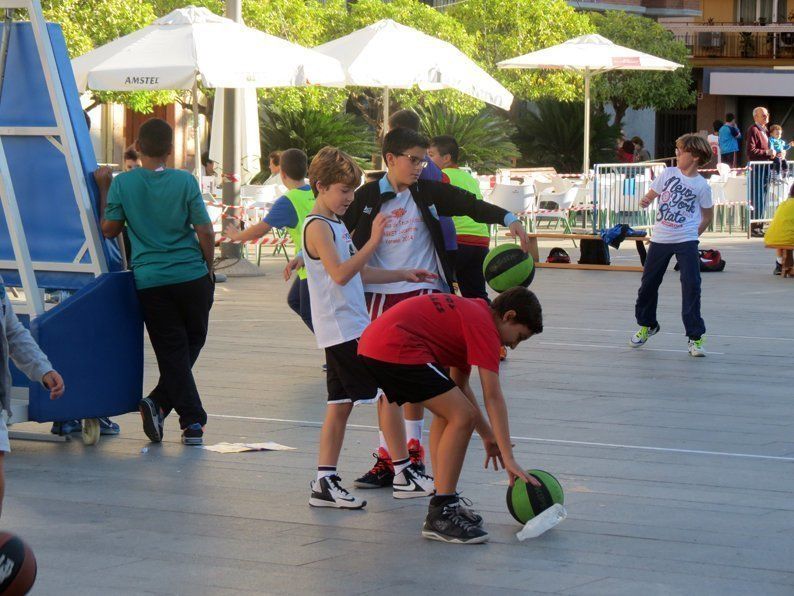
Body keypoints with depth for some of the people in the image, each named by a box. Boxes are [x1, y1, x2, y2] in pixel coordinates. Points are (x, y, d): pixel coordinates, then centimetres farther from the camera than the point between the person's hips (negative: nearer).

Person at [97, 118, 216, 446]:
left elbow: (109, 230, 3)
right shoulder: (185, 181, -6)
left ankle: (192, 421, -4)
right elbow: (205, 231, -4)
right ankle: (160, 402, 2)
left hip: (150, 281, 1)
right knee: (192, 343, 15)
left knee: (172, 351, 6)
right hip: (191, 277, -1)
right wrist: (209, 269, 9)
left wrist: (103, 191, 13)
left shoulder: (122, 183, -5)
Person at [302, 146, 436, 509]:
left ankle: (325, 482, 6)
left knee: (341, 404, 7)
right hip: (343, 329, -10)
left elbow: (357, 272, 25)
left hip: (352, 327, 10)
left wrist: (403, 275, 20)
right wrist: (373, 241, -29)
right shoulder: (318, 227, -12)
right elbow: (340, 274, -24)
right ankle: (404, 475, 1)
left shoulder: (336, 224, 19)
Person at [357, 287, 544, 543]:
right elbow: (493, 397, -11)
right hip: (395, 349, -11)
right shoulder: (484, 325, -5)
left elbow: (459, 386, 32)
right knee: (461, 417, -10)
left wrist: (488, 436, 32)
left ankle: (445, 502, 22)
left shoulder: (468, 312, 25)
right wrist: (508, 459, -12)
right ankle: (440, 515, -9)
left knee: (448, 412, 23)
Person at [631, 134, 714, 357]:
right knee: (648, 284, 12)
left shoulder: (702, 186, -4)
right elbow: (651, 196, 8)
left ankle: (695, 337, -6)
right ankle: (646, 324, 36)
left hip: (686, 241, -3)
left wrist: (695, 234, 2)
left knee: (691, 286, -12)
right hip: (660, 238, 3)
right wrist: (645, 201, -14)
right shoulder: (668, 173, 2)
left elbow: (707, 215, 8)